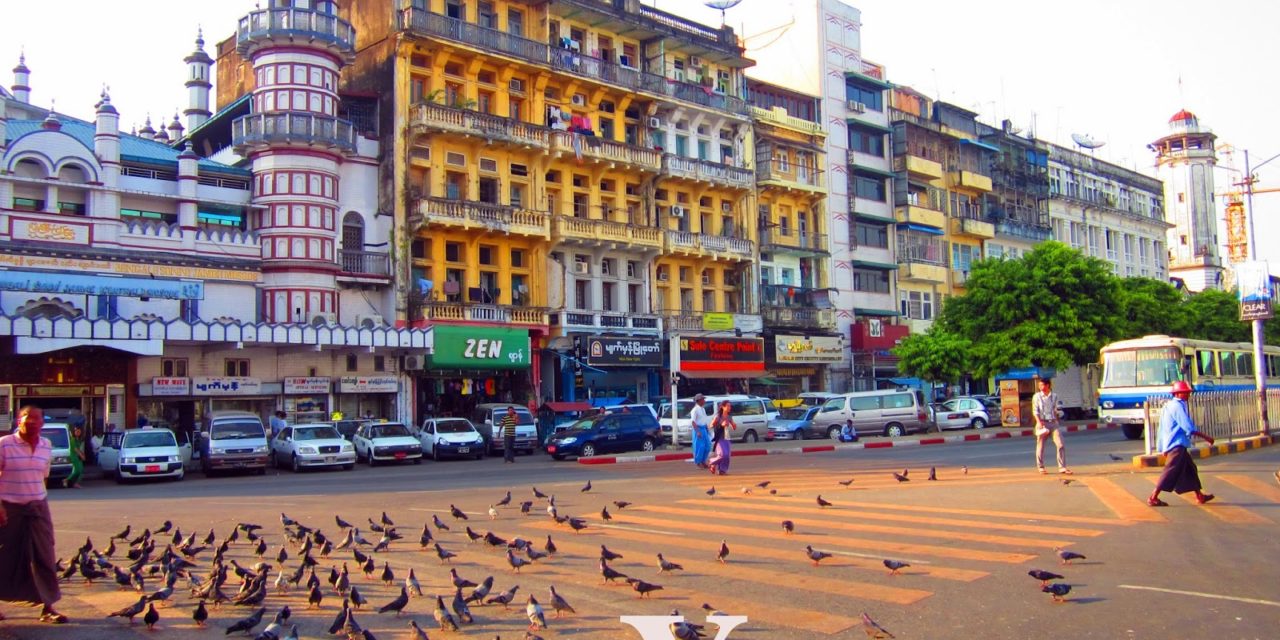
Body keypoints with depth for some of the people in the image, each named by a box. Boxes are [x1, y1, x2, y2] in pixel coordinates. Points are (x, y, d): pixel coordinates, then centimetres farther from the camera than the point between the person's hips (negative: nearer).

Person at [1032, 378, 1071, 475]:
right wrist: (1039, 422, -17)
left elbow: (1055, 410, 17)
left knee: (1060, 444, -7)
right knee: (1040, 445, 4)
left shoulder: (1054, 396, 8)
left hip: (1053, 423, 2)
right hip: (1043, 423, -2)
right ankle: (1041, 467, 17)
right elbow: (1035, 411, -5)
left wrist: (1056, 420, 16)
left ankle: (1062, 467, -4)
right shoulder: (1037, 396, 0)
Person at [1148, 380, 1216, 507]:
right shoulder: (1178, 406, -14)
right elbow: (1189, 427, -20)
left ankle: (1199, 496, 24)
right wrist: (1206, 437, -13)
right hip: (1176, 445, -10)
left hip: (1174, 444, 10)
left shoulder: (1170, 405, 16)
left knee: (1190, 468, 16)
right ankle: (1153, 498, -9)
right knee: (1170, 472, -9)